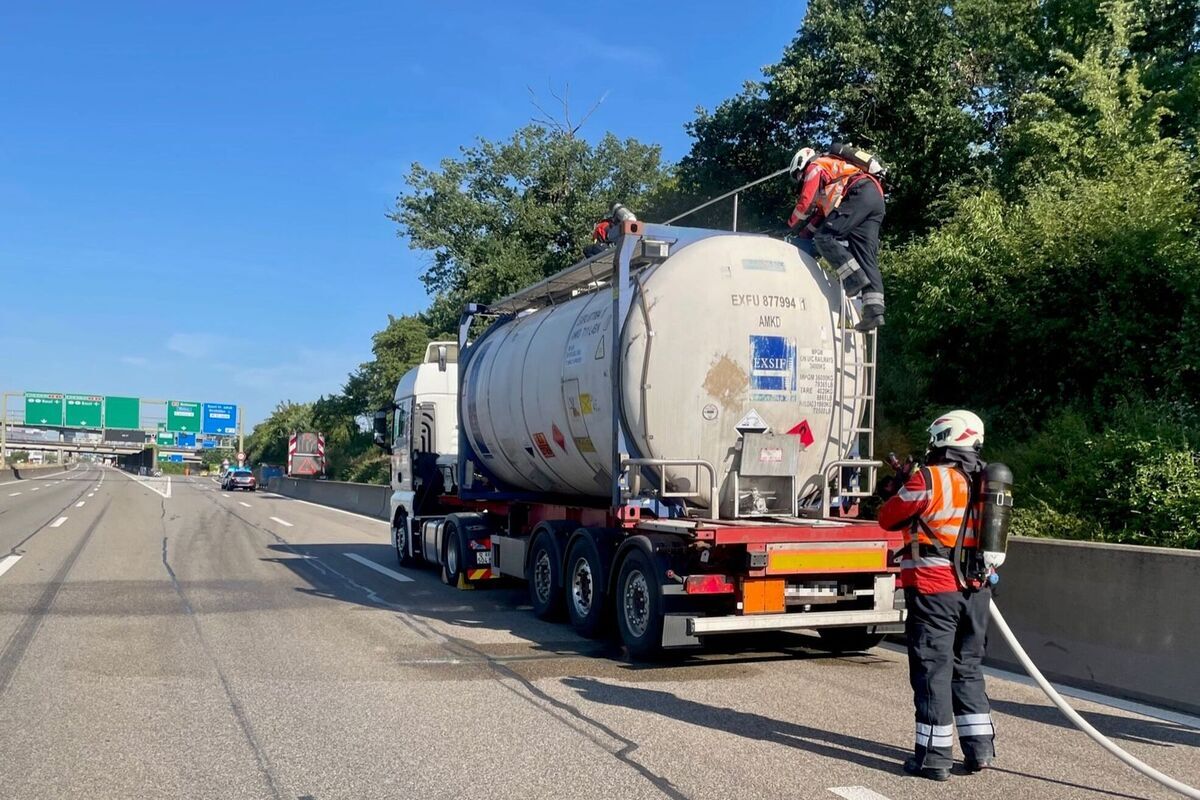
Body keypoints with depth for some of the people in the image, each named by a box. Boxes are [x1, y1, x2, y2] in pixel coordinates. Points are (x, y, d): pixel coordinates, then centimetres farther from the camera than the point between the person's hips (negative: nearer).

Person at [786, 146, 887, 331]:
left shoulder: (815, 166, 11)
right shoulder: (829, 175, 38)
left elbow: (805, 203, 2)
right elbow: (821, 212, 35)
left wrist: (792, 228, 14)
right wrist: (804, 234, 29)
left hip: (860, 193, -9)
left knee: (825, 237, -14)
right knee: (866, 256, 0)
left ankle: (854, 277, -26)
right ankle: (874, 310, -11)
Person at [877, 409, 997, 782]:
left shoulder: (930, 479, -14)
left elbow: (888, 517, -5)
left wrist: (904, 492, 13)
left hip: (935, 589, -7)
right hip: (975, 589, 7)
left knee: (933, 668, 0)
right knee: (968, 666, 17)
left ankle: (934, 755, 5)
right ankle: (980, 747, 21)